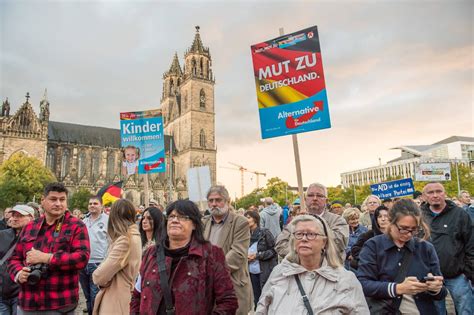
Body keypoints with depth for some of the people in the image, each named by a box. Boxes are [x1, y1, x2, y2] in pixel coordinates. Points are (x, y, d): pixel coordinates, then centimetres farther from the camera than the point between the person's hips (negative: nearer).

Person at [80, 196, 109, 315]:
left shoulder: (107, 220, -7)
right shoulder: (84, 221, 11)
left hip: (98, 264, -6)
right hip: (82, 263, 6)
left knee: (95, 297, -3)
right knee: (87, 296, 18)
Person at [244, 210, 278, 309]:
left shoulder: (265, 232, -9)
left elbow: (273, 250, -8)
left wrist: (257, 255, -14)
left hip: (265, 272, -4)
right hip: (252, 272, 5)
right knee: (257, 299, 13)